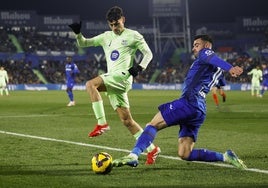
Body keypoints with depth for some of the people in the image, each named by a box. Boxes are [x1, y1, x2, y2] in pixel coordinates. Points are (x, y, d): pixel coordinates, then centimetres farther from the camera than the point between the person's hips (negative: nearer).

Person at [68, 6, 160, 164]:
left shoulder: (133, 35, 5)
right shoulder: (106, 37, 20)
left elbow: (148, 53, 6)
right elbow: (83, 43, 20)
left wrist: (140, 67, -11)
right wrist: (78, 33, 0)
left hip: (123, 76, -7)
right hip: (111, 79, 7)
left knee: (91, 84, -27)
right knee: (127, 120, 4)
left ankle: (102, 123, -27)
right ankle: (152, 149, 9)